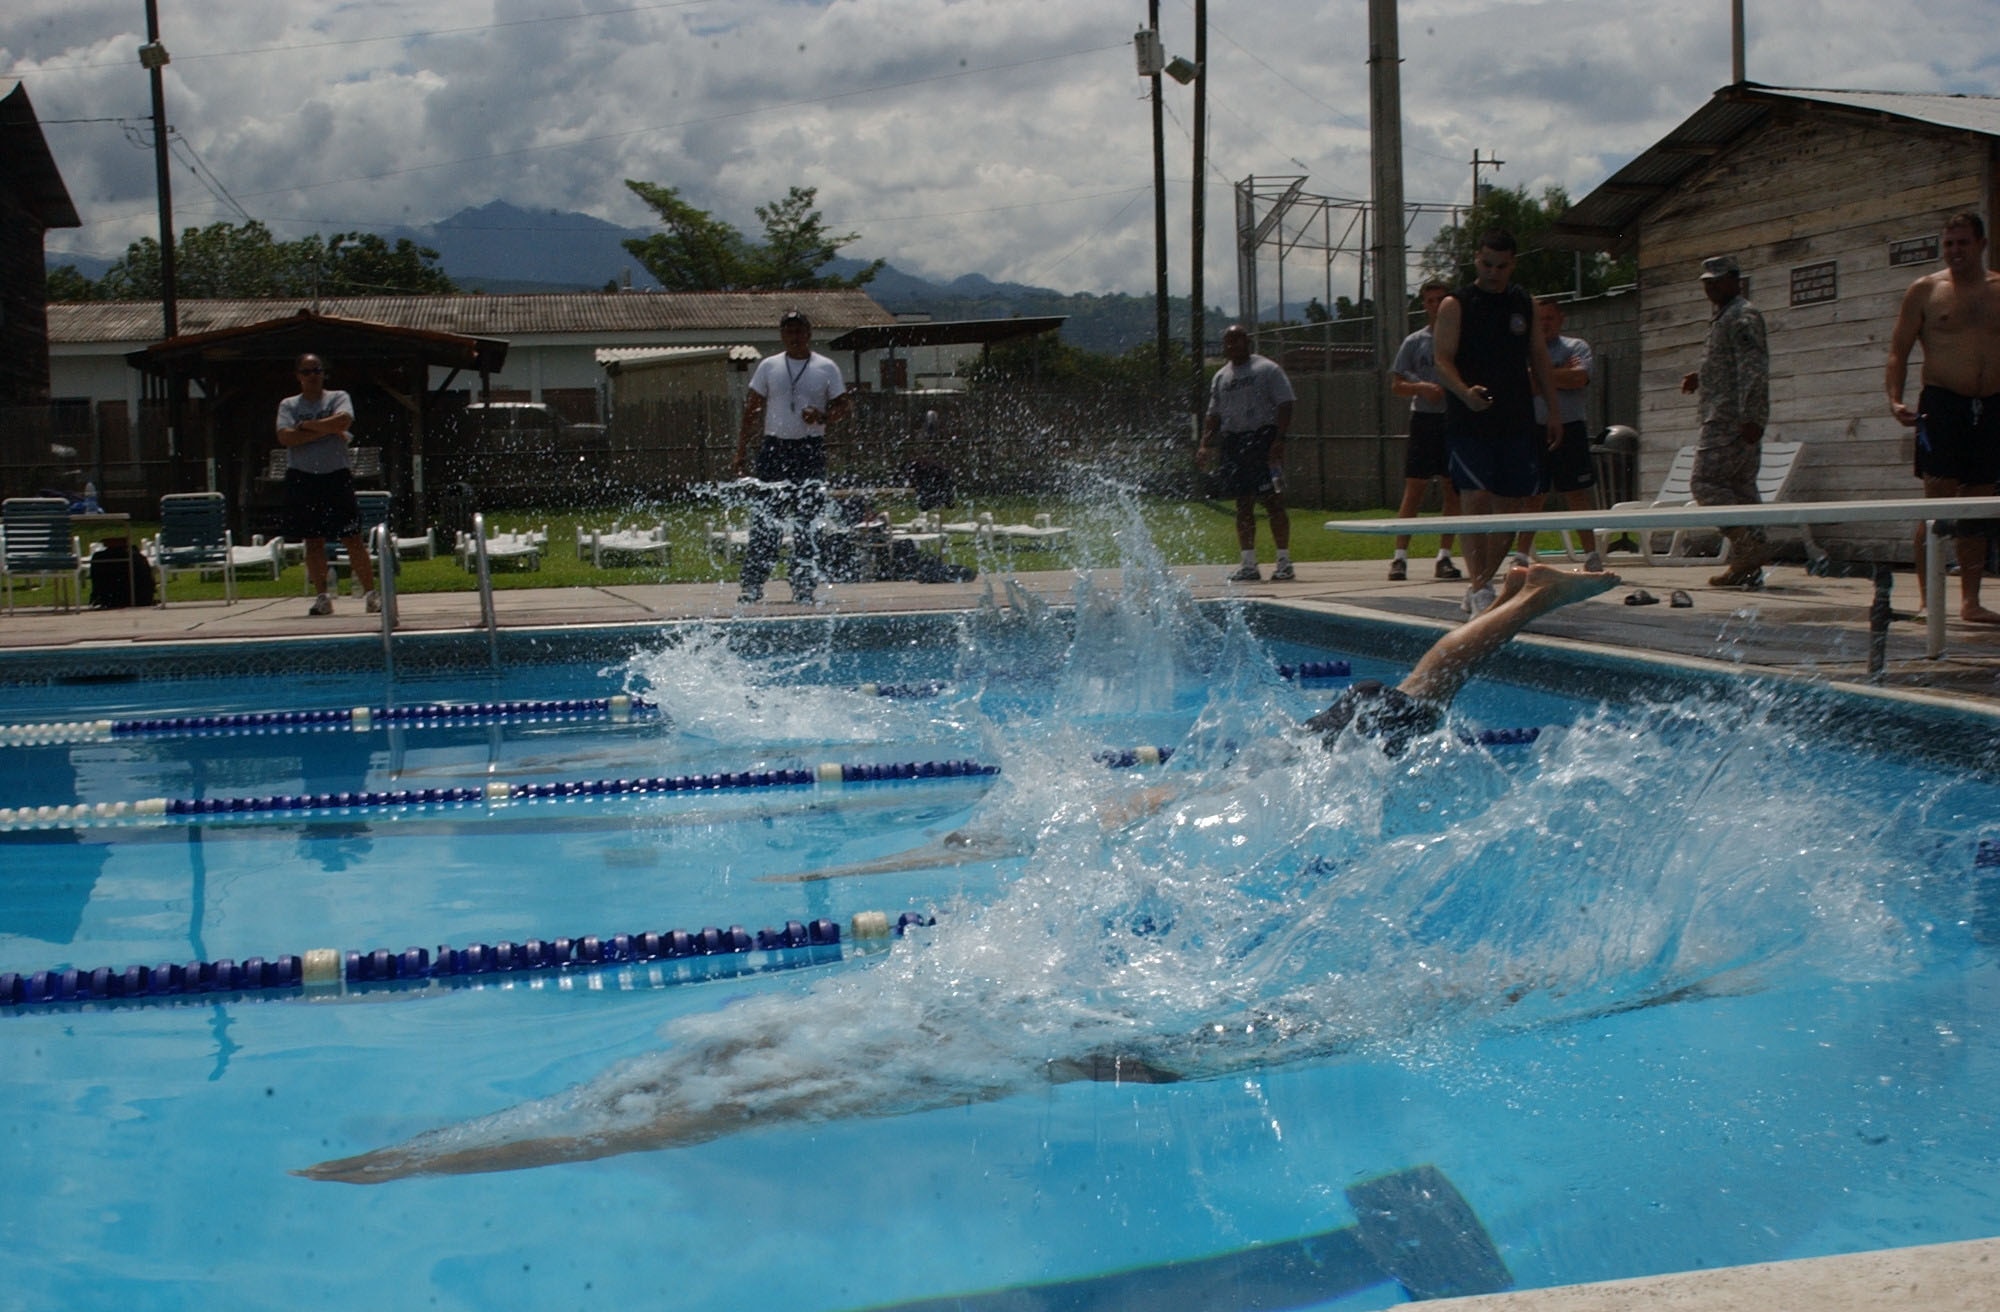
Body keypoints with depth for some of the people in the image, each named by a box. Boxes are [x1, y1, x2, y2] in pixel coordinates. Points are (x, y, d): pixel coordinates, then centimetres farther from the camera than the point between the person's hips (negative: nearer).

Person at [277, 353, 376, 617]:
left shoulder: (338, 398, 6)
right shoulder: (289, 405, 8)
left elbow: (343, 421, -15)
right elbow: (285, 437, -9)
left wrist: (306, 425, -8)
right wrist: (326, 430, -12)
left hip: (336, 475, -2)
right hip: (302, 477, 2)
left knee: (352, 537, -5)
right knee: (313, 540, 3)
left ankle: (370, 592, -3)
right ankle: (322, 596, 10)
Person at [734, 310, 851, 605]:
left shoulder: (826, 368, 3)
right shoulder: (769, 367, 7)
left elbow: (843, 406, 3)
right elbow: (752, 409, 8)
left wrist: (823, 417, -18)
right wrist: (742, 448, 2)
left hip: (810, 450, -1)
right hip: (775, 448, 1)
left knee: (807, 520, 1)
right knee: (764, 519, -1)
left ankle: (804, 587, 7)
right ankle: (753, 585, 3)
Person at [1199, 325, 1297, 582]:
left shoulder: (1268, 370, -2)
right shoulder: (1221, 377, 15)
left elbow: (1285, 405, -8)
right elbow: (1214, 416, 18)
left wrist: (1278, 440, -18)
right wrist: (1205, 446, 5)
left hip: (1263, 438, -5)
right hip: (1233, 442, 6)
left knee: (1273, 502, -7)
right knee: (1243, 505, 6)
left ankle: (1284, 562, -3)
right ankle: (1249, 565, 10)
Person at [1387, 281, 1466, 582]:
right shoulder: (1414, 342, 7)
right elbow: (1396, 385, 6)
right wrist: (1422, 388, -12)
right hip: (1424, 419, -1)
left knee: (1454, 490, 3)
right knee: (1414, 491, -5)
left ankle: (1444, 557, 9)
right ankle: (1400, 557, -4)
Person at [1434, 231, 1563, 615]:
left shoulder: (1525, 304, 13)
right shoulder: (1455, 305, -2)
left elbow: (1539, 356, 19)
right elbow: (1443, 361, -9)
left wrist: (1553, 409, 13)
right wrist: (1465, 392, -28)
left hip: (1516, 421, 5)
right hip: (1468, 421, -5)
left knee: (1511, 505, 5)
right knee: (1477, 498, -14)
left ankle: (1479, 587, 18)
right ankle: (1478, 588, -13)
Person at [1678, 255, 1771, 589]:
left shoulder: (1742, 316, -9)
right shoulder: (1724, 317, 22)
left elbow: (1754, 370, -19)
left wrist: (1751, 418, -26)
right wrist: (1700, 379, 17)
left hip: (1731, 421, -10)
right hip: (1726, 420, 10)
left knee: (1705, 483, -13)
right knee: (1740, 488, 7)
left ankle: (1750, 548, -16)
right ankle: (1748, 567, 7)